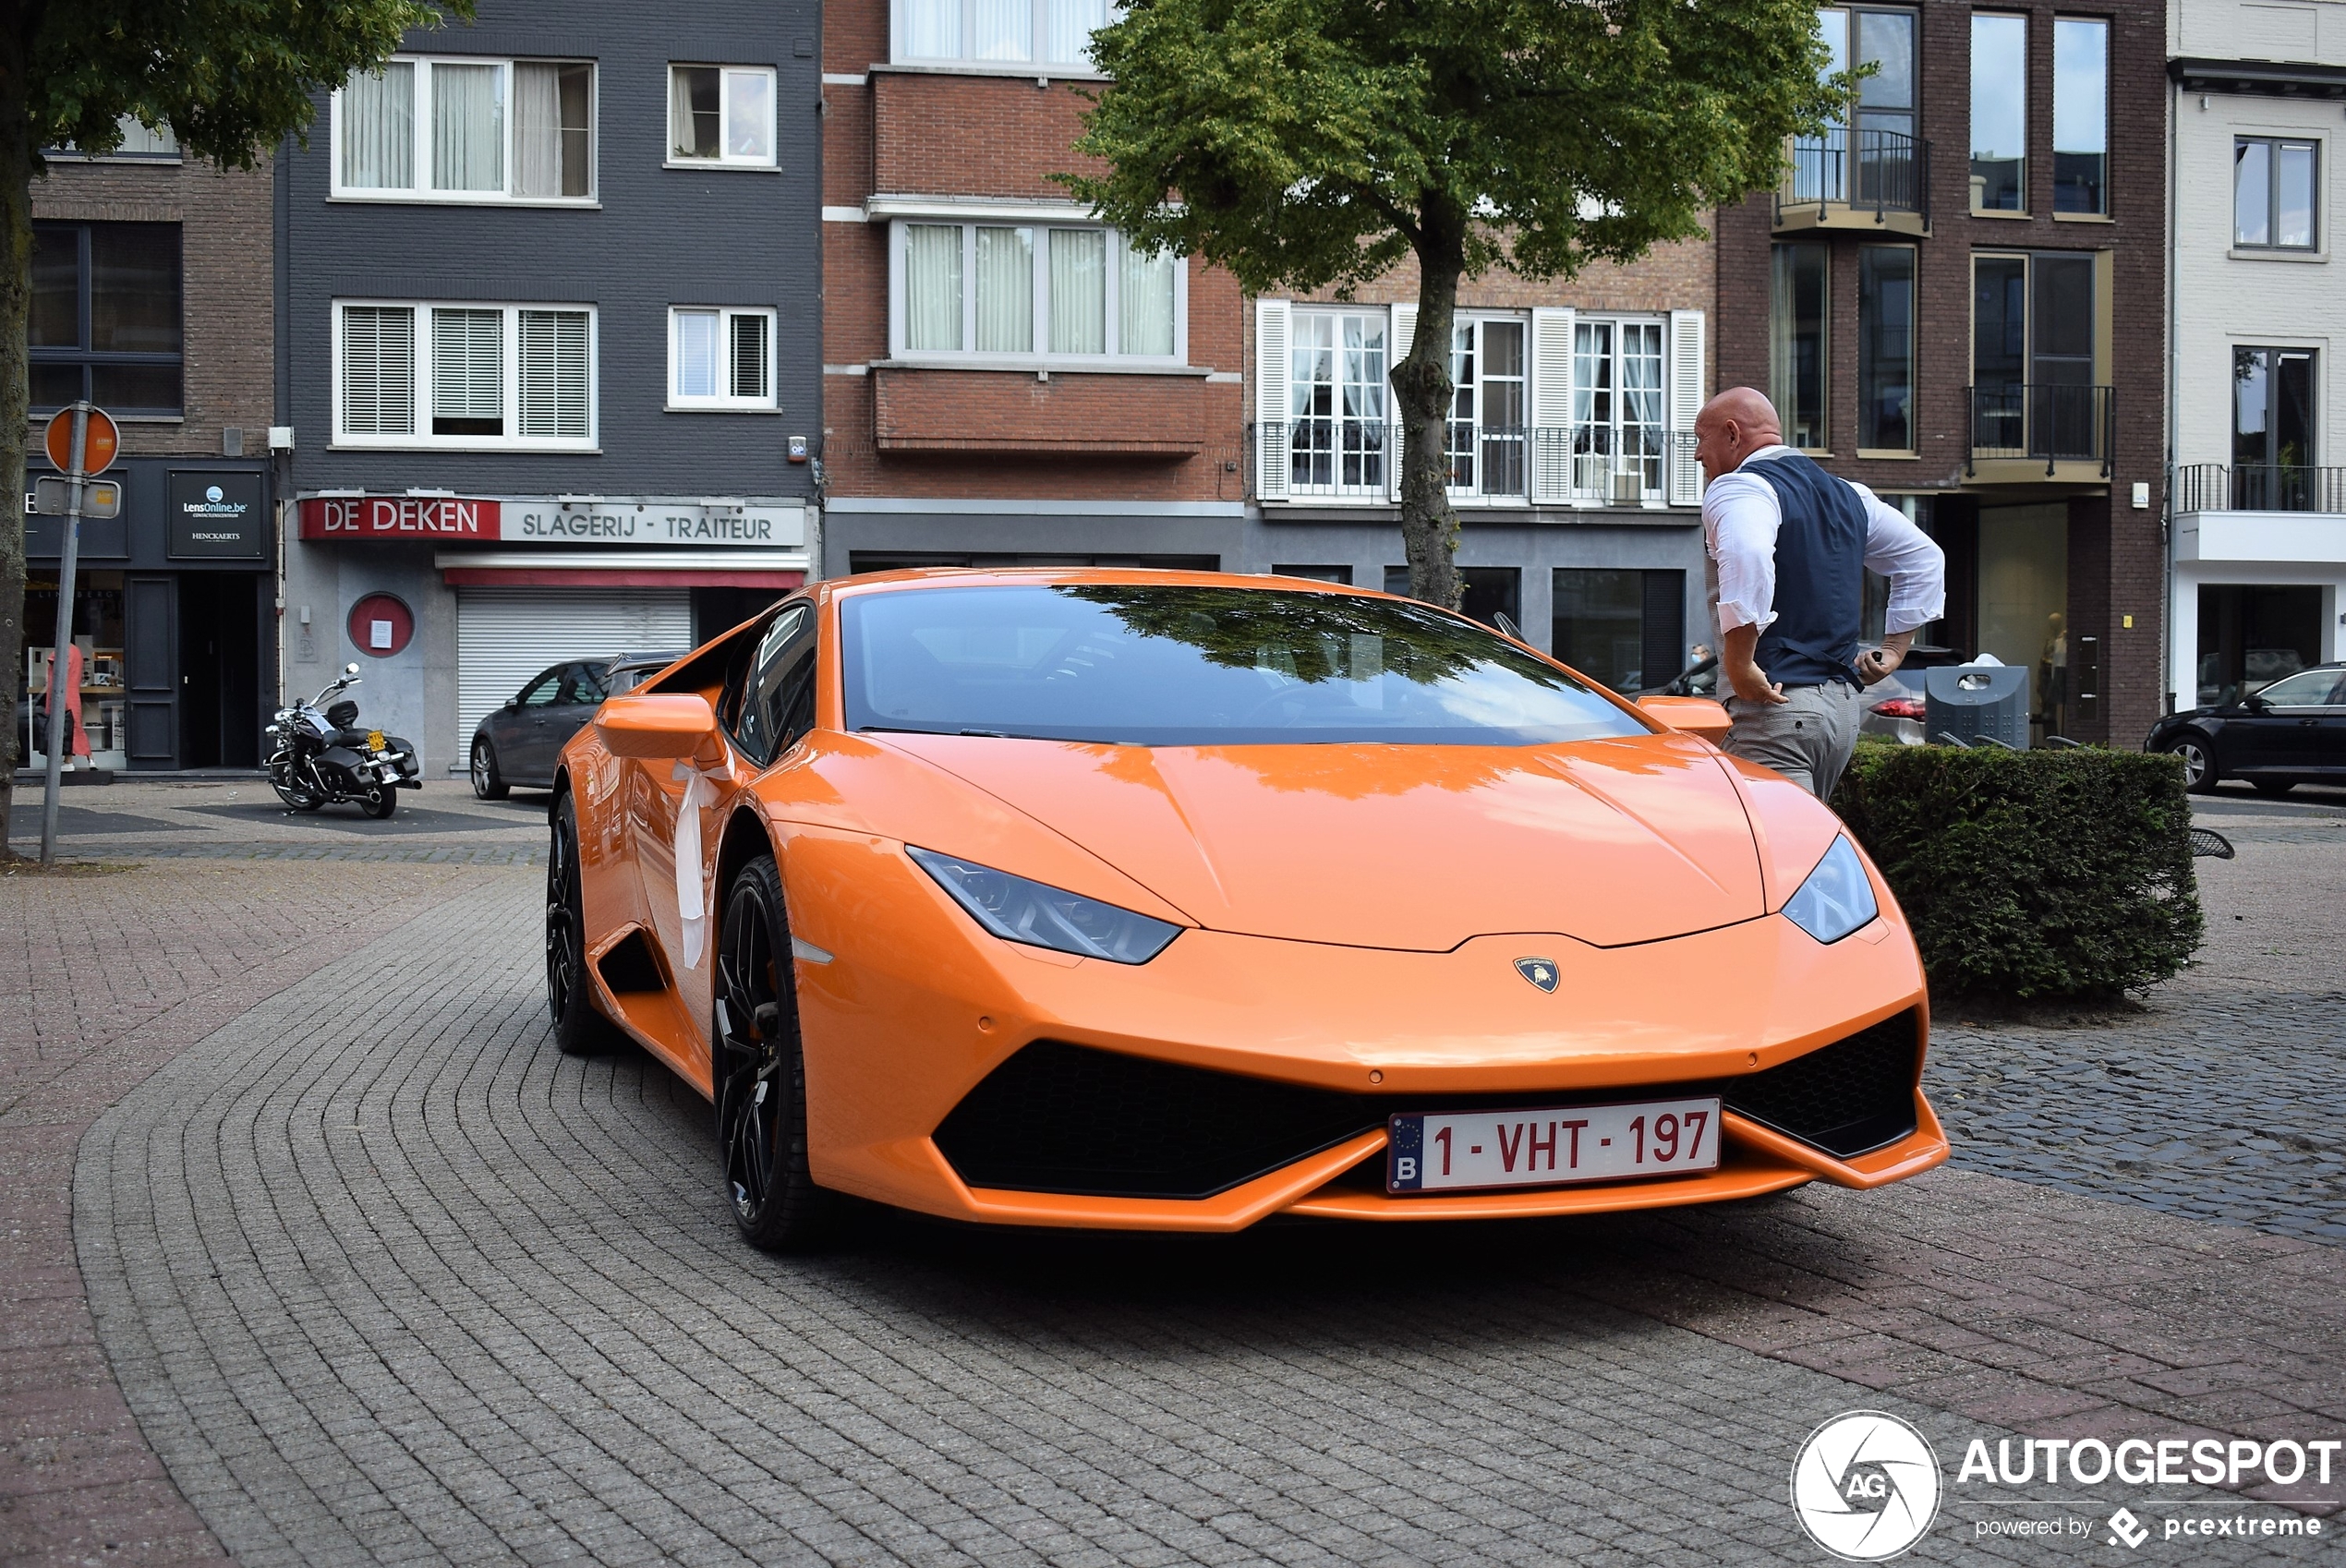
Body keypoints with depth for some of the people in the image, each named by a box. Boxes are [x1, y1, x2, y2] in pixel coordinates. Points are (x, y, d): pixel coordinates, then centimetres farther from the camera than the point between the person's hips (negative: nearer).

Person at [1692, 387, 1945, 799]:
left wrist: (1739, 665, -24)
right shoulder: (1847, 495, 21)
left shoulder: (1736, 488, -6)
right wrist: (1895, 649, 25)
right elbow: (1924, 557, 29)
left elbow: (1746, 559, -28)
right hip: (1844, 703, 9)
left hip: (1775, 705, -9)